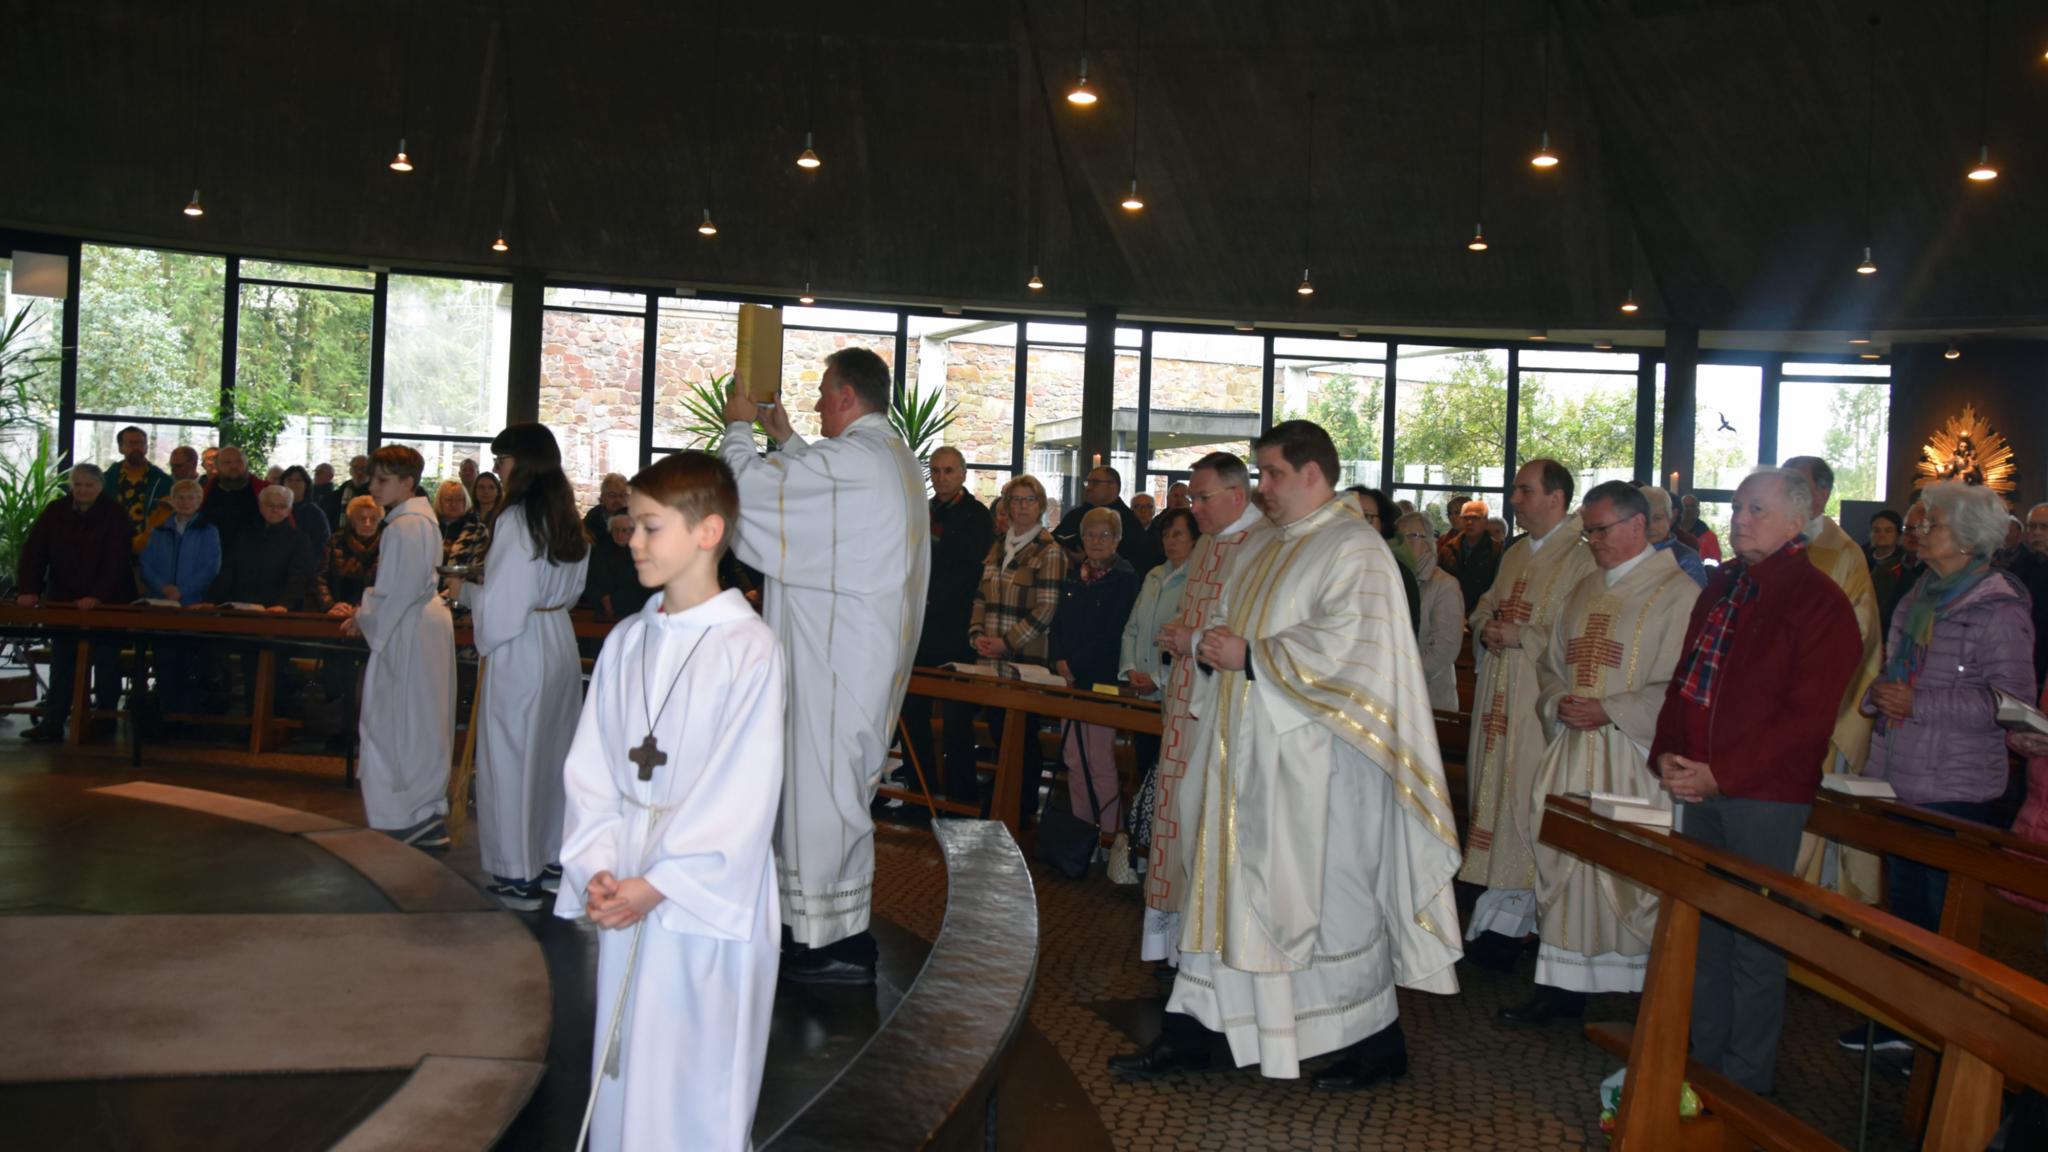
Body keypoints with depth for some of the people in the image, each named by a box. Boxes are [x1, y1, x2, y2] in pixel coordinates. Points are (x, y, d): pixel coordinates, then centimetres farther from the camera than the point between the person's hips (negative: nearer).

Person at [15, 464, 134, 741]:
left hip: (107, 603, -3)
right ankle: (52, 722, 2)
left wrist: (98, 596, -29)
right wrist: (28, 590, -19)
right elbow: (34, 551, -5)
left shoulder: (115, 516, -9)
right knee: (62, 661, 2)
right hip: (63, 600, 3)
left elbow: (117, 560, -18)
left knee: (106, 661, 3)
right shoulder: (55, 511, 0)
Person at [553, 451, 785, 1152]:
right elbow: (590, 768, 6)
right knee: (624, 1061, 15)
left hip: (711, 891, -5)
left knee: (700, 1068, 3)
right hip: (625, 892, 6)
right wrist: (597, 867, -8)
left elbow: (743, 792, -15)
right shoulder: (625, 643, 6)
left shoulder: (749, 648, -12)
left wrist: (659, 883, -17)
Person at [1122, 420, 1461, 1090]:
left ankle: (1377, 1040, 12)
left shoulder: (1353, 550, -10)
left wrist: (1250, 656, -18)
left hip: (1310, 758, -8)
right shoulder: (1263, 549, 17)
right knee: (1234, 883, 10)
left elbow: (1347, 643, -22)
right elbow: (1228, 623, 22)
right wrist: (1211, 645, -2)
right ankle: (1210, 1021, 17)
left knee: (1325, 892, -2)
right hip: (1245, 747, 8)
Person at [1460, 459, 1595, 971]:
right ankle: (1499, 903, 19)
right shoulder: (1515, 554, 15)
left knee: (1522, 796, -6)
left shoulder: (1581, 559, -11)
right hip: (1498, 693, 8)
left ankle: (1510, 912, 2)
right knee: (1493, 788, 10)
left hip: (1539, 700, -8)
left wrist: (1523, 635, -18)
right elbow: (1485, 606, 24)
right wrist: (1486, 626, 2)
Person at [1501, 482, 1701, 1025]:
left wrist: (1609, 710, -16)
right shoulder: (1584, 590, 16)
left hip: (1634, 759, -7)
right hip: (1572, 750, 7)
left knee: (1633, 874, -3)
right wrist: (1558, 701, 1)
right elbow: (1551, 662, 22)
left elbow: (1681, 686, -12)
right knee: (1562, 866, 7)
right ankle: (1562, 986, 17)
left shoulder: (1676, 592, -6)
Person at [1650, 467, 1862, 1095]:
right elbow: (1684, 678, 18)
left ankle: (1745, 1080, 13)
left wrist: (1721, 774, -17)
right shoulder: (1720, 586, 14)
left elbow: (1808, 715, -14)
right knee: (1703, 928, 12)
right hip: (1699, 785, 6)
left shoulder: (1819, 600, -8)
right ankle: (1704, 1059, 24)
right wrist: (1667, 755, 3)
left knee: (1755, 939, 1)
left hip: (1766, 794, -6)